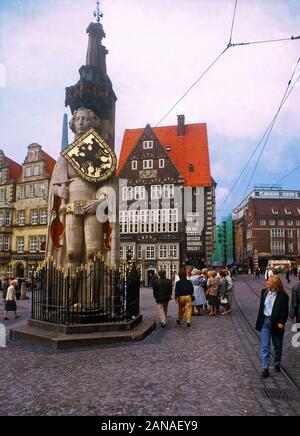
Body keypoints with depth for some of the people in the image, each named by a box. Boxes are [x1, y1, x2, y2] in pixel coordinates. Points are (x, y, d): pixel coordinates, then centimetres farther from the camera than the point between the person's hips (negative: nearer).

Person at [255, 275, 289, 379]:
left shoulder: (283, 296, -14)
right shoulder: (264, 292, 0)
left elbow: (285, 311, -10)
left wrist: (281, 322, -21)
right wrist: (260, 321, 10)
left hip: (276, 323, -3)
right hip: (265, 322, 3)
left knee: (278, 346, 17)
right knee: (265, 346, 0)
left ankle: (277, 363, 40)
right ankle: (265, 368, 6)